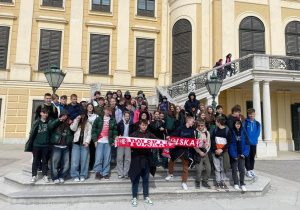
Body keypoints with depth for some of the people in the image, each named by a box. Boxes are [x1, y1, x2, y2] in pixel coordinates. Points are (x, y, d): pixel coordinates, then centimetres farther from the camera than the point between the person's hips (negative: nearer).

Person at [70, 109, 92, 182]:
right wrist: (77, 120, -9)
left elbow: (89, 133, 1)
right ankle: (75, 176, 8)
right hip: (76, 143, 1)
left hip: (84, 144, -1)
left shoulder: (89, 123, 8)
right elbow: (72, 128, -4)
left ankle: (83, 176, 13)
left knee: (84, 160, 2)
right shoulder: (76, 121, 13)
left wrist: (87, 141, -11)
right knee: (75, 160, -3)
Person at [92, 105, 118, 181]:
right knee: (98, 158, -4)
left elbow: (115, 131, 9)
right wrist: (95, 140, -5)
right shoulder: (99, 119, 6)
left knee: (107, 159, 3)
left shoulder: (113, 120, 11)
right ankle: (98, 172, 11)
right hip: (100, 141, -1)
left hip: (108, 142, 1)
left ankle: (105, 173, 15)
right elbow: (94, 130, 3)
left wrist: (113, 140, 0)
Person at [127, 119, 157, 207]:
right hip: (137, 158, -3)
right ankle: (134, 198, 16)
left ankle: (146, 197, 24)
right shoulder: (135, 133, -1)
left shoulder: (149, 134, 8)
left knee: (146, 178, 11)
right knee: (136, 178, 4)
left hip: (147, 158, 3)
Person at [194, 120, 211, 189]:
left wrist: (205, 152, -5)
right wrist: (200, 152, -10)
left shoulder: (207, 133, 7)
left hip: (205, 153, 4)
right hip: (198, 153, -4)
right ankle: (197, 182, 14)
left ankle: (205, 182, 22)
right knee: (199, 169, -8)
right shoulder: (195, 132, -4)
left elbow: (208, 143, 7)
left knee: (208, 168, 3)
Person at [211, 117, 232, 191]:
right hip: (216, 152, 2)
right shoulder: (215, 130, 8)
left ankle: (223, 183, 14)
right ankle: (218, 183, 13)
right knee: (217, 168, 3)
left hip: (224, 152, -2)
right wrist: (215, 149, -9)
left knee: (223, 168, 2)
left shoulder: (227, 131, -1)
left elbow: (229, 142, -3)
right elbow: (212, 140, 4)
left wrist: (222, 149, -12)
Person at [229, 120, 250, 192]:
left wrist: (245, 153, -5)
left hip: (241, 154, 2)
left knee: (242, 169, 3)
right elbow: (230, 145, -8)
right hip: (234, 155, -2)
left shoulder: (243, 133, 6)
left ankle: (242, 184, 15)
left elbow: (247, 144, 6)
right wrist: (234, 155, -14)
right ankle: (236, 184, 17)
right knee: (234, 169, 5)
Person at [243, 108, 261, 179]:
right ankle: (248, 171, 8)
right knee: (247, 156, 0)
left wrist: (253, 140, -13)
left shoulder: (257, 123, 6)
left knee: (253, 157, 11)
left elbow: (258, 133, -1)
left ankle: (251, 170, 22)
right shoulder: (245, 122, -5)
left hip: (254, 143, 4)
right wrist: (249, 140, -15)